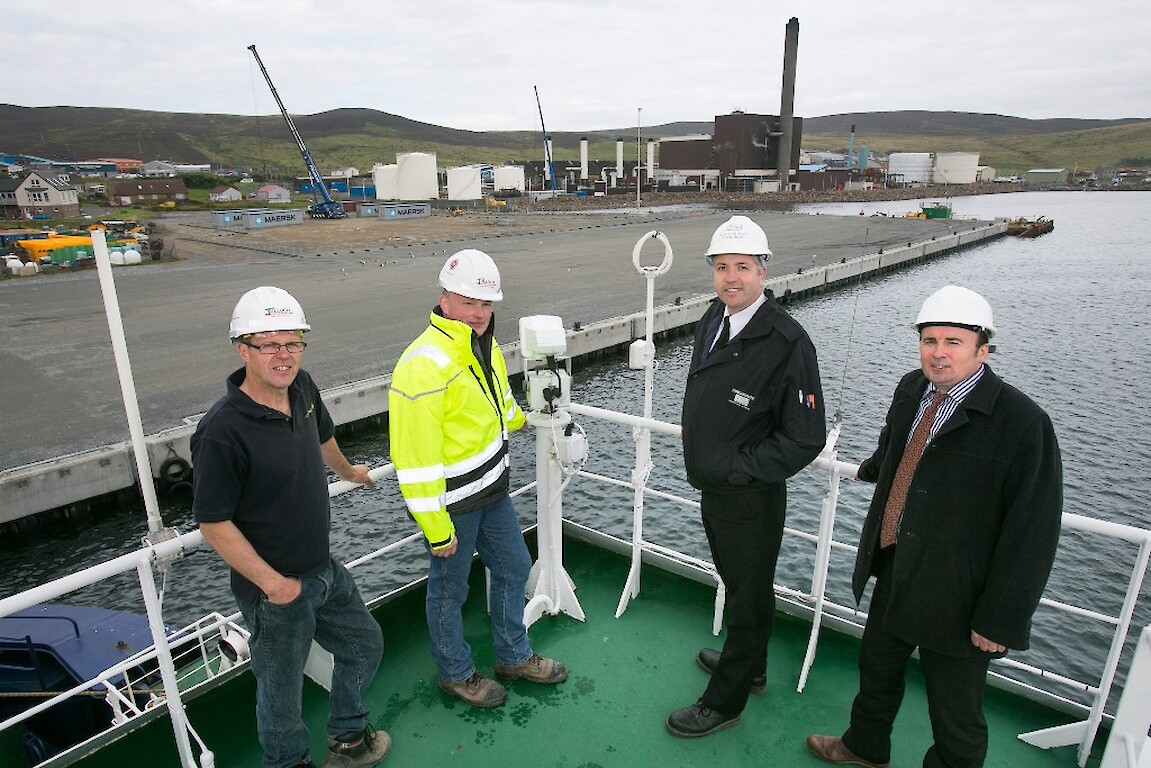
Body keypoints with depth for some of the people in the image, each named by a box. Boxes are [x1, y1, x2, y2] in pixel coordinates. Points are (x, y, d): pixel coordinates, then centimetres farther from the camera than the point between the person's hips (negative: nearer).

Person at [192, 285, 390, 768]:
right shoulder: (222, 431, -27)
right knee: (281, 691, 16)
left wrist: (347, 471, 33)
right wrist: (273, 582, -18)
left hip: (324, 568, 8)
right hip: (275, 589, -8)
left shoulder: (301, 388, -6)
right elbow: (213, 524, -21)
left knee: (364, 646, 25)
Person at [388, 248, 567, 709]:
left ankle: (513, 655, 43)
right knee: (449, 590, 13)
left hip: (492, 489, 9)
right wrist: (436, 528, -22)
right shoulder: (424, 366, -28)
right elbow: (415, 457, -27)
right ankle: (456, 673, 38)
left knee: (514, 568, 21)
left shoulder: (484, 346, 2)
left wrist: (522, 418, 39)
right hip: (450, 504, -9)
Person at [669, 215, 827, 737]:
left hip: (752, 500, -8)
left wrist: (735, 467, -20)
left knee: (748, 599, 13)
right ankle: (750, 667, 51)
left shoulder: (788, 342, -24)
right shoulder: (713, 319, 2)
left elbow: (805, 439, -22)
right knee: (739, 587, 27)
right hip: (712, 489, 8)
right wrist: (705, 467, 7)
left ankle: (724, 702, 32)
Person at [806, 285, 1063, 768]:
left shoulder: (1022, 422, -23)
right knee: (876, 665, 28)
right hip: (894, 572, 7)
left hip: (956, 597, -7)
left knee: (955, 712, 15)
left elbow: (1032, 531, -21)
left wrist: (999, 619, -18)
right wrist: (874, 469, 40)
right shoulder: (910, 390, -2)